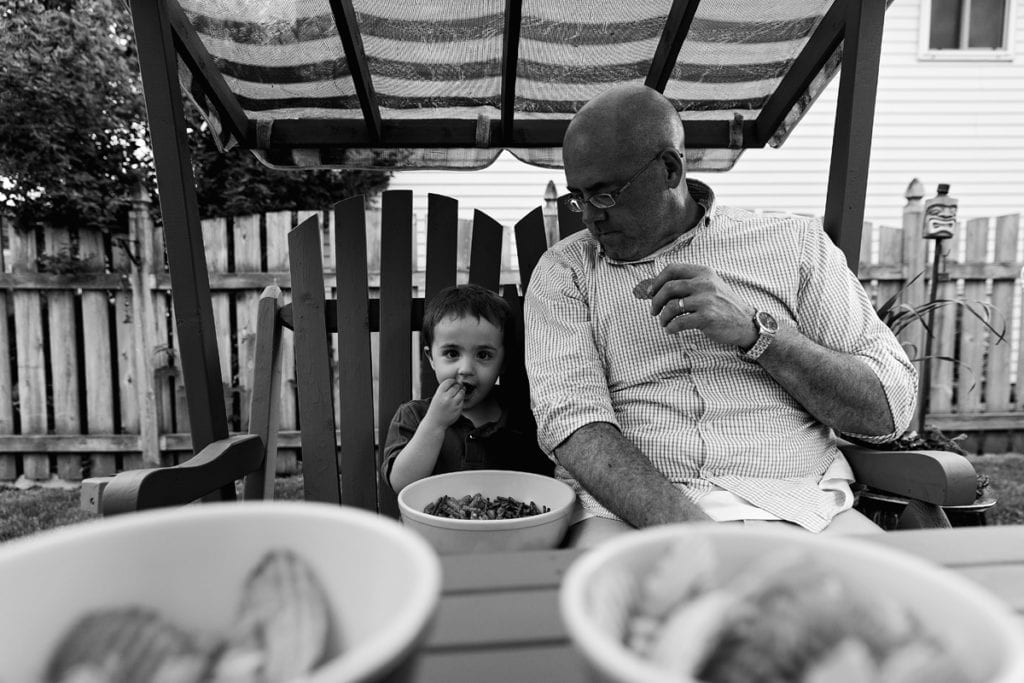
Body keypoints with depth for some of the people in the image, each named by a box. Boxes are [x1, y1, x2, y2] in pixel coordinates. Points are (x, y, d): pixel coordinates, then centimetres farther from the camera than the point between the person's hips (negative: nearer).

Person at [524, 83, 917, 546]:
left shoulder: (794, 243, 11)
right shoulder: (563, 271, 9)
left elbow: (888, 411, 6)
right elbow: (572, 422, -6)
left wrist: (754, 333, -9)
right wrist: (689, 536, -21)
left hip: (795, 506, 2)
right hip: (630, 506, -1)